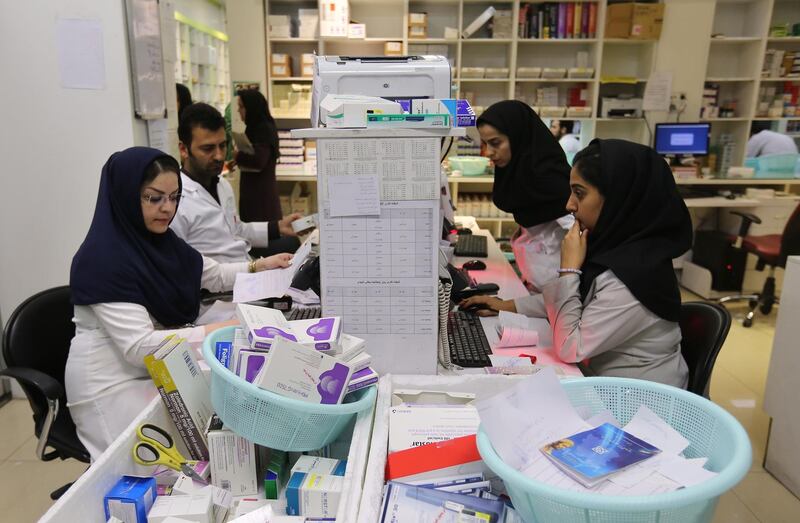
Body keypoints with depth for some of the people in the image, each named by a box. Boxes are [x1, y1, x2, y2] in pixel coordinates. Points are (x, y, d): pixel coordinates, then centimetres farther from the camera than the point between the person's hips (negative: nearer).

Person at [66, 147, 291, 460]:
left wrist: (259, 266, 1)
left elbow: (213, 275, 16)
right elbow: (140, 346, -28)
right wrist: (220, 331, -34)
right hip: (113, 386, -7)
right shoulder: (103, 259, -23)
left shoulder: (159, 241, 2)